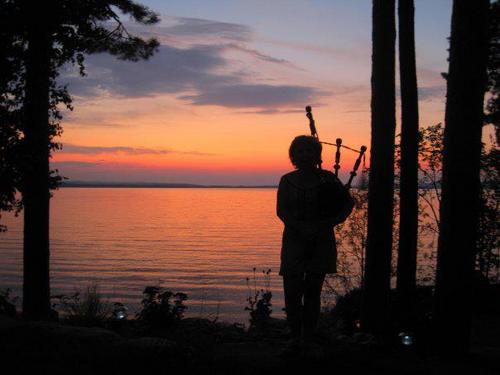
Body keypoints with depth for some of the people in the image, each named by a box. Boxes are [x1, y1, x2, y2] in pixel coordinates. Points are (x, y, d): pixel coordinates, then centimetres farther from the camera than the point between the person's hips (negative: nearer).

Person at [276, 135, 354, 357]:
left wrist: (332, 222, -11)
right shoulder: (287, 180, 6)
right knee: (292, 292, -4)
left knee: (312, 293, 4)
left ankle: (307, 341, 12)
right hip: (294, 242, 1)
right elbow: (281, 210, -3)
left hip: (320, 243, -1)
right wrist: (302, 228, -19)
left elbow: (348, 202, 7)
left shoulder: (327, 178, 3)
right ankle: (295, 340, 7)